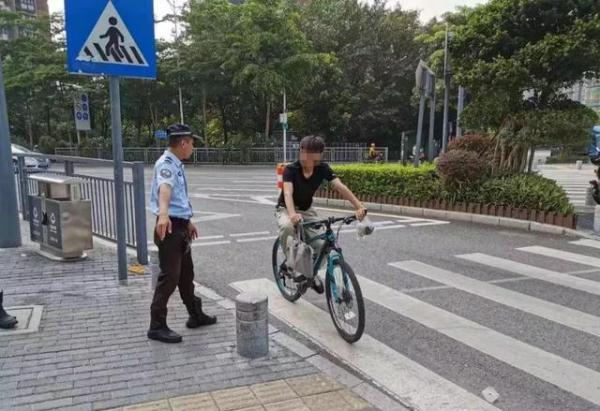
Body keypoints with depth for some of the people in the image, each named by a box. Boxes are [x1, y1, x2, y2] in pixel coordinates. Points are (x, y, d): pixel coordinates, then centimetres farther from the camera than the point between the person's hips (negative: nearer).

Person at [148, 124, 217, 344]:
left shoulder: (177, 165, 14)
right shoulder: (166, 164, -18)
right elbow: (165, 188, -40)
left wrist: (188, 221, 34)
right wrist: (163, 214, -58)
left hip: (181, 226, 10)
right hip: (170, 227, -10)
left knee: (186, 273, 19)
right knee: (169, 276, -6)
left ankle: (196, 315, 34)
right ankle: (157, 326, 5)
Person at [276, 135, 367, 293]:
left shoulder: (323, 168, -17)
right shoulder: (291, 169, -25)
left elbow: (340, 187, -30)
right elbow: (288, 192, -41)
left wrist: (360, 206, -44)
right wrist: (292, 214, -62)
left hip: (307, 210, 4)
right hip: (285, 210, -3)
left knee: (323, 246, -14)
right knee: (287, 227, -40)